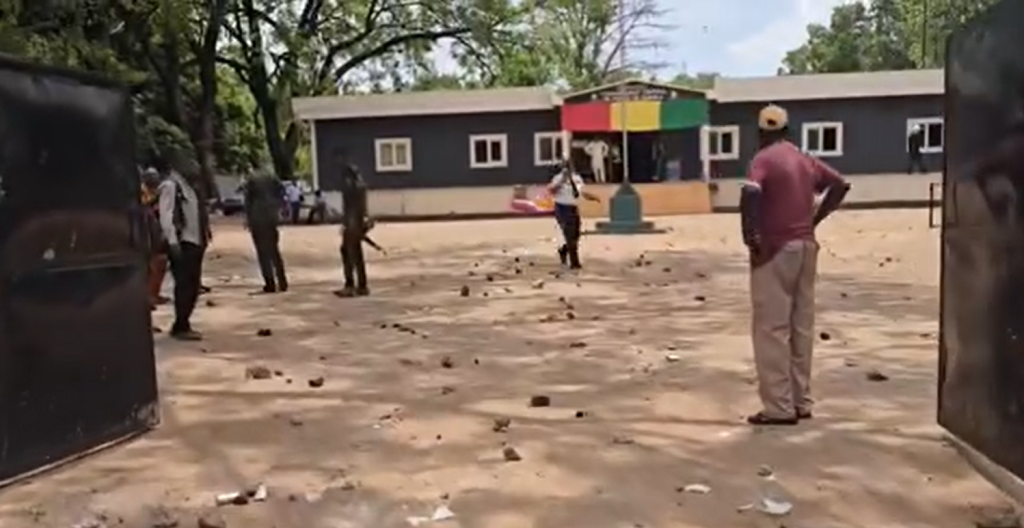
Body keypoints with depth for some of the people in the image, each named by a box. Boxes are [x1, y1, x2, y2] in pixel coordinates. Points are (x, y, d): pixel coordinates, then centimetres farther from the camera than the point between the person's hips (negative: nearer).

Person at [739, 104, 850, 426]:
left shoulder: (763, 159, -9)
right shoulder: (805, 159, 13)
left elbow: (750, 194, -27)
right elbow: (840, 184, 17)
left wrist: (750, 236, -18)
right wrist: (816, 217, 13)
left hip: (775, 250, -7)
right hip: (805, 247, 7)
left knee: (771, 329, -3)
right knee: (801, 327, 11)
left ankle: (779, 408, -2)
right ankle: (801, 402, 18)